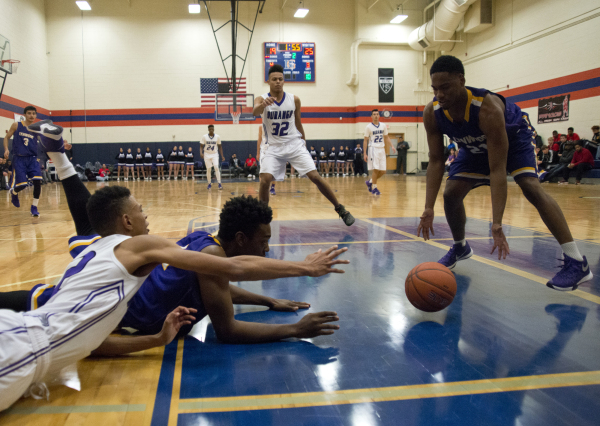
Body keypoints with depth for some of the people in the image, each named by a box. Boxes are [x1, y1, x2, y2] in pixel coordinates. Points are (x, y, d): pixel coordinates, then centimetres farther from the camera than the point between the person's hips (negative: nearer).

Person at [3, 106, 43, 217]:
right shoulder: (16, 125, 2)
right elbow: (7, 137, 11)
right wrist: (6, 149, -7)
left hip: (33, 158, 2)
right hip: (19, 159, -2)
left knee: (38, 181, -16)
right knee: (22, 184, -9)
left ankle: (34, 207, 0)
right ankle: (13, 192, 30)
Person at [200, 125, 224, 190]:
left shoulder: (217, 137, -4)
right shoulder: (204, 137, -6)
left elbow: (220, 146, 6)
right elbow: (201, 146, -2)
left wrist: (222, 156, 1)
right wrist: (201, 153, -21)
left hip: (214, 154, 0)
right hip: (207, 154, 0)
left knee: (216, 167, -17)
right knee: (208, 169, 3)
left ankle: (219, 184, -17)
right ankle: (209, 184, 17)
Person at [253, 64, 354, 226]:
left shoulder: (294, 100, -2)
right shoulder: (262, 99, -7)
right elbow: (255, 112, -32)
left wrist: (303, 142, 18)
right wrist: (263, 105, -54)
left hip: (295, 144, 1)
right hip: (274, 147, 0)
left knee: (315, 177, -8)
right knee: (265, 180, -18)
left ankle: (341, 210, 3)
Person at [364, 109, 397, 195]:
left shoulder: (383, 126, 10)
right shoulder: (368, 127, -3)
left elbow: (386, 137, 17)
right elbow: (365, 140, -1)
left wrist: (391, 146, 0)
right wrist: (365, 153, -7)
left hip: (382, 149, 5)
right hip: (373, 149, -5)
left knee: (383, 171, 3)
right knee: (376, 169, -10)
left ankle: (370, 182, 23)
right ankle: (374, 188, 2)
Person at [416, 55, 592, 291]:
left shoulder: (488, 108, -42)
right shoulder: (432, 113, -27)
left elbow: (497, 169, -43)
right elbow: (435, 162, -21)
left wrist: (496, 224, -48)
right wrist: (428, 209, -31)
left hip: (513, 135, -5)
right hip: (476, 146, 5)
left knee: (530, 185, -27)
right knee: (451, 193, -8)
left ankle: (577, 262, -25)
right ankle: (460, 247, 21)